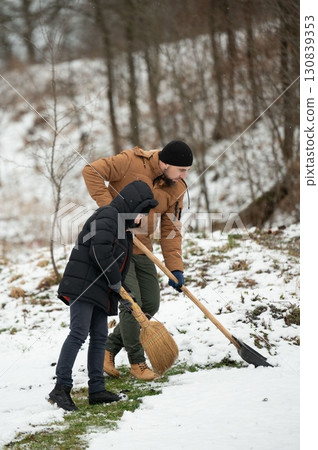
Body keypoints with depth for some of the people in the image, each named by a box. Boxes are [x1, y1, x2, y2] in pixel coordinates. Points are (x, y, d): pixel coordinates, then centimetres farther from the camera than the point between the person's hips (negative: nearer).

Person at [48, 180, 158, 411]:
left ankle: (97, 390, 13)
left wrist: (122, 294, 22)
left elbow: (120, 264, 27)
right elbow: (100, 252, -23)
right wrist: (115, 281, -13)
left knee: (100, 337, 9)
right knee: (78, 334, -15)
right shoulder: (107, 217, -11)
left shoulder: (123, 227, 22)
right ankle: (61, 388, -15)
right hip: (83, 286, -10)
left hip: (99, 291, 10)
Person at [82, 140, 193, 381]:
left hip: (141, 248, 7)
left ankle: (110, 348, 21)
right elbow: (92, 171, -20)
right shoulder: (132, 162, -19)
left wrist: (175, 268, -7)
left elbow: (171, 230, 2)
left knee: (150, 305, 6)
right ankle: (137, 361, 6)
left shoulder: (176, 189, -1)